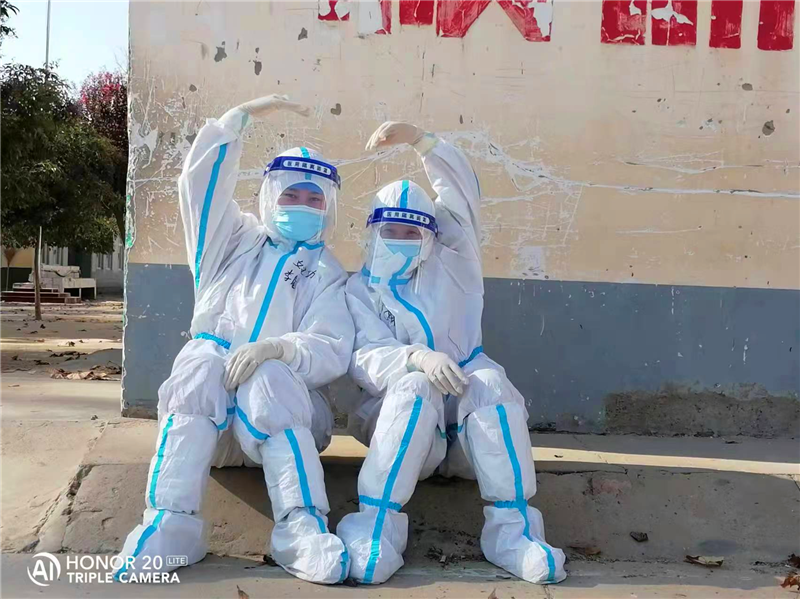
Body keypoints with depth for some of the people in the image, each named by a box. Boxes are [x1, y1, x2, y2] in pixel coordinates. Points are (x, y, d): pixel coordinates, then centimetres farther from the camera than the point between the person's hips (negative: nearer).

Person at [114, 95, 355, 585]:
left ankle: (302, 528, -42)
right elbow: (201, 181, 6)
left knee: (270, 376, -33)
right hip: (204, 404, 2)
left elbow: (333, 352, -5)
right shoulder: (236, 243, 19)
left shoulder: (328, 274, 11)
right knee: (203, 359, -30)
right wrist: (245, 115, 5)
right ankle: (171, 521, -37)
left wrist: (278, 349, -25)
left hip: (281, 407, -1)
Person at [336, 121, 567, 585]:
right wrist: (417, 358, -29)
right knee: (414, 385, -34)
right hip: (402, 426, -1)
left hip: (468, 430, 2)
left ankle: (512, 527, -32)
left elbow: (463, 195, 5)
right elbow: (364, 359, -9)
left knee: (491, 381, -31)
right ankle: (376, 526, -36)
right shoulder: (359, 290, 9)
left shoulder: (449, 269, 14)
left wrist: (420, 140, -5)